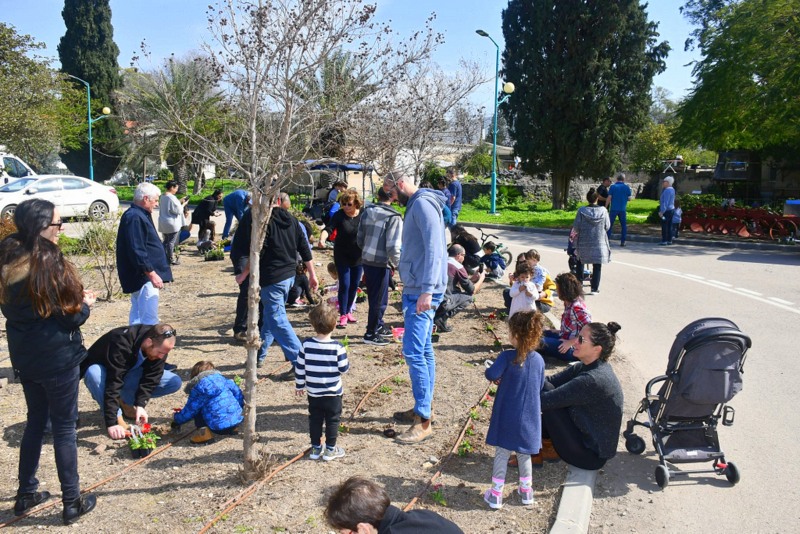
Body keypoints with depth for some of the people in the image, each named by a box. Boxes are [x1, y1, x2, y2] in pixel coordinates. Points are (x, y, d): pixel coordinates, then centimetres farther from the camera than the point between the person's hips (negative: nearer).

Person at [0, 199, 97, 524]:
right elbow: (71, 317, -18)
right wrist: (85, 304, 3)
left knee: (35, 420, 22)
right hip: (57, 357, -7)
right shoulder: (49, 265, -22)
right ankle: (72, 503, 16)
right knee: (64, 427, 5)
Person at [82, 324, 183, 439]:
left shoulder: (159, 345, -22)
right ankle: (117, 416, -21)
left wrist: (140, 404, -33)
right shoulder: (122, 344, -39)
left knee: (175, 382, -15)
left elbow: (151, 378, -20)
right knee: (94, 373, -41)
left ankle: (124, 401, 0)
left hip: (129, 372, 4)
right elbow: (113, 384, -42)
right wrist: (112, 422, -45)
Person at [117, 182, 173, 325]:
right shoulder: (135, 218, -17)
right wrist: (152, 274, -22)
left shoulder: (138, 215, 15)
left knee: (138, 317, 16)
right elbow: (137, 251, -24)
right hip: (144, 276, -11)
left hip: (140, 277, 11)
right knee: (149, 320, -11)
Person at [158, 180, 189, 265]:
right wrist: (183, 204, -2)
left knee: (166, 241, 17)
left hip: (163, 223, 9)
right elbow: (178, 210, -17)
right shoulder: (172, 197, -20)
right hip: (172, 224, -9)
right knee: (171, 242, 1)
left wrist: (180, 202, 10)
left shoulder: (163, 196, 8)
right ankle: (171, 259, 9)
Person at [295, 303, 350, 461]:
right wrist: (346, 362, 9)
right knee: (332, 420, 12)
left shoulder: (307, 344, -10)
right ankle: (330, 450, 20)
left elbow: (299, 367, -2)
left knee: (315, 420, 16)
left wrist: (299, 385, 11)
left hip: (313, 392, 3)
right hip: (333, 393, -3)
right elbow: (343, 369, -13)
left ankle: (315, 448, 26)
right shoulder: (337, 347, -18)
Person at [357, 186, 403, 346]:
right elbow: (393, 246, -19)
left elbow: (360, 239, 10)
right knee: (379, 300, 6)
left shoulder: (367, 212, 5)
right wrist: (397, 264, -4)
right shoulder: (394, 217, -15)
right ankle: (371, 334, 15)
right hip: (381, 263, -7)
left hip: (366, 260, 7)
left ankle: (378, 326, 36)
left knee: (375, 297, 21)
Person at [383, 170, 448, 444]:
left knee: (414, 352, -11)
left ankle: (423, 421, -5)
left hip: (422, 292, -11)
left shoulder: (423, 204, -13)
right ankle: (422, 408, 25)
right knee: (424, 350, 15)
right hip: (415, 290, 11)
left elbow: (434, 249, -23)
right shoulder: (415, 206, 18)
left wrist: (427, 291, -28)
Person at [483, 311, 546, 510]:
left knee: (501, 454, 10)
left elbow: (491, 375, -31)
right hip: (530, 418, 4)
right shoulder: (539, 360, -4)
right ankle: (526, 491, 34)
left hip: (507, 417, -3)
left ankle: (496, 495, 17)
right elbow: (540, 386, 8)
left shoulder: (507, 357, -19)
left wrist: (499, 379, -8)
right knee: (524, 454, 22)